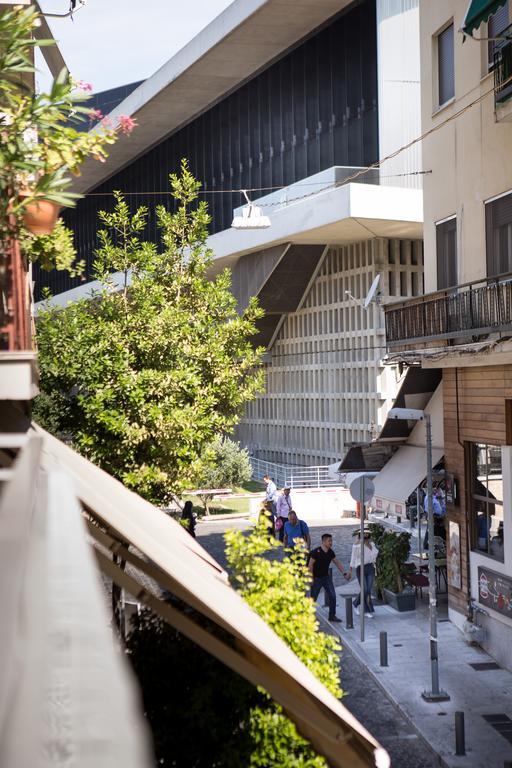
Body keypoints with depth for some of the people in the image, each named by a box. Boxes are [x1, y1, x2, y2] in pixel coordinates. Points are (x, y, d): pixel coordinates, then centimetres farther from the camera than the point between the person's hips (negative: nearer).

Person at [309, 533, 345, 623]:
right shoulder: (316, 552, -21)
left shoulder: (330, 552, -2)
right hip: (316, 578, -5)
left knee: (332, 596, -3)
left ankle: (332, 616, 6)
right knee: (313, 597, 4)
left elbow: (337, 563, 9)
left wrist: (344, 573, 2)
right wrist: (311, 579, -17)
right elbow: (310, 565, -18)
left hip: (326, 577, 5)